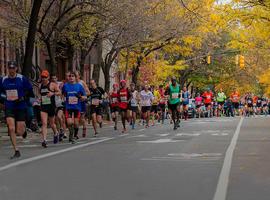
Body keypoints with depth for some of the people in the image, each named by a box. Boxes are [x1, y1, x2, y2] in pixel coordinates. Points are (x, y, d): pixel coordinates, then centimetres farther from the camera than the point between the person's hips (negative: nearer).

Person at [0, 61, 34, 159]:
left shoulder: (22, 78, -5)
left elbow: (30, 92, 3)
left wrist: (23, 98, -5)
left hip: (21, 107, -2)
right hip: (9, 108, 2)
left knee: (19, 132, -1)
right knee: (11, 129, -13)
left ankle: (24, 127, 37)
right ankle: (16, 151, -3)